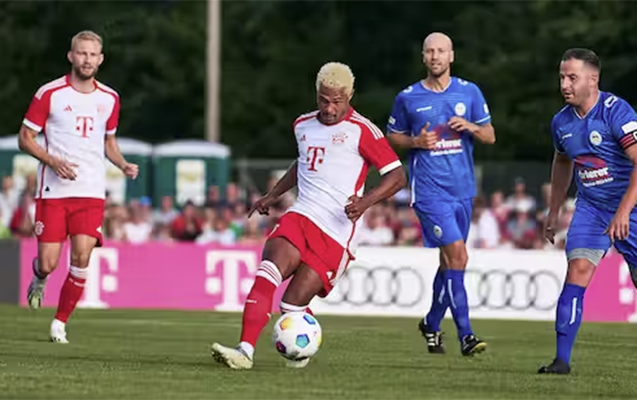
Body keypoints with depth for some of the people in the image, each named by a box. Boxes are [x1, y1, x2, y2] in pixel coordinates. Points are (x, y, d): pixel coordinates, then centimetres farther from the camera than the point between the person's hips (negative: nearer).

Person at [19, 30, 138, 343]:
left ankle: (60, 323, 3)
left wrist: (123, 165, 3)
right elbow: (25, 138, -1)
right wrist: (52, 160, -18)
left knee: (81, 259, -12)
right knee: (48, 263, -6)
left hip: (91, 192, 3)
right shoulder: (50, 94, -4)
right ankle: (39, 279, 32)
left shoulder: (109, 99, 9)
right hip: (53, 190, -3)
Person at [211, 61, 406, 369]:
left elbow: (397, 176, -6)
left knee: (293, 305, -9)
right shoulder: (303, 125, 16)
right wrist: (273, 195, 32)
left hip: (336, 232, -5)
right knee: (268, 274, -23)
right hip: (301, 216, 5)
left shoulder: (362, 131, -5)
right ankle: (245, 350, -30)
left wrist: (366, 201, -22)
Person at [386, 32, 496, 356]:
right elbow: (392, 136, 11)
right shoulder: (408, 98, 1)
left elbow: (490, 136, 10)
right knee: (456, 254, -17)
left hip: (463, 188, 4)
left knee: (450, 260, 11)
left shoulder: (469, 92, 7)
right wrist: (416, 142, -9)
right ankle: (465, 334, -16)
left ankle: (432, 324, 32)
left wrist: (470, 127, -11)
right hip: (428, 188, -4)